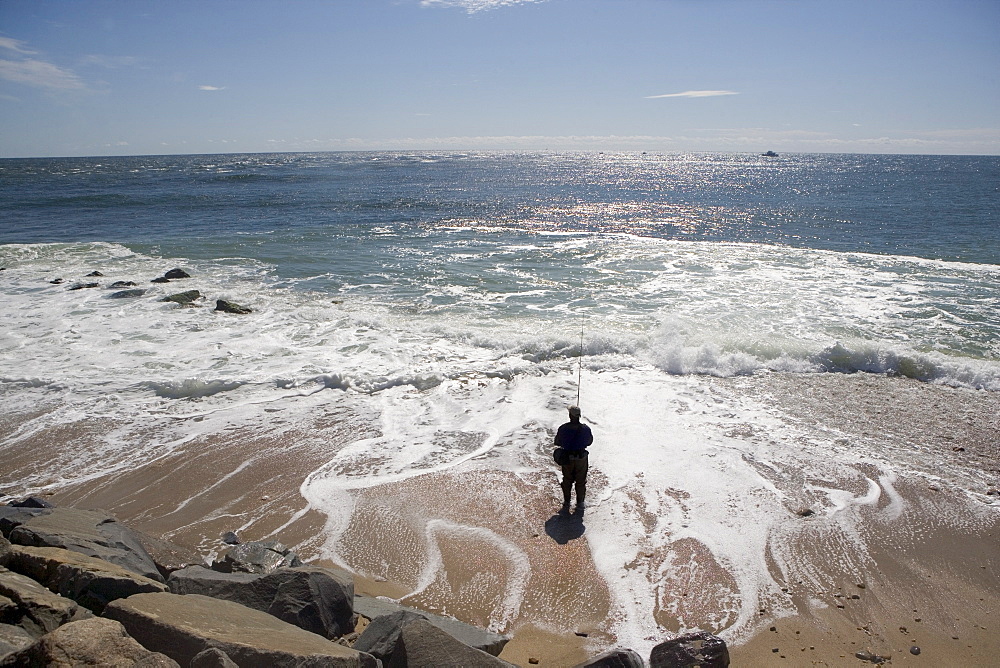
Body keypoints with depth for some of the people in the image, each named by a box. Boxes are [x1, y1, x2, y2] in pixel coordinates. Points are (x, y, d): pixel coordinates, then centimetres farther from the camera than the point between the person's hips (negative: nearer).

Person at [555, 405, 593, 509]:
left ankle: (566, 502, 30)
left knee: (567, 480, 20)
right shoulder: (585, 429, -18)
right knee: (581, 481, 18)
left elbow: (557, 442, -5)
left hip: (567, 458, 0)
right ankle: (580, 503, 29)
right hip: (581, 458, 0)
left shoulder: (563, 428, -18)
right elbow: (590, 441, 0)